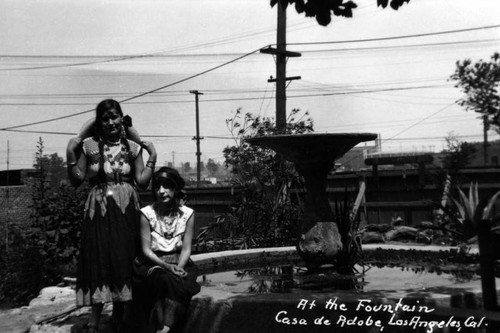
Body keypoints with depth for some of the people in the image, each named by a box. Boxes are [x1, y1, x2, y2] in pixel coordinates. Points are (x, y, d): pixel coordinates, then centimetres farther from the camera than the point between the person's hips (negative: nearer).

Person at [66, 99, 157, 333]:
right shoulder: (89, 145, 2)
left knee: (124, 259, 3)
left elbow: (142, 181, 3)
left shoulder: (132, 147, 6)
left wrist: (152, 157, -3)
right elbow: (77, 180, 1)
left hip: (126, 211, 1)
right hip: (99, 211, -1)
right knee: (98, 259, -4)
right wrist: (71, 155, -10)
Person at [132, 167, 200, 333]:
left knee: (180, 282, -32)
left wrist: (178, 268, -21)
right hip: (153, 263, -1)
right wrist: (166, 266, -21)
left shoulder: (187, 214, 0)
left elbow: (186, 249, -2)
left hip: (179, 262, 2)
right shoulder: (147, 213, -5)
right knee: (165, 280, -34)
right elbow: (146, 250, -6)